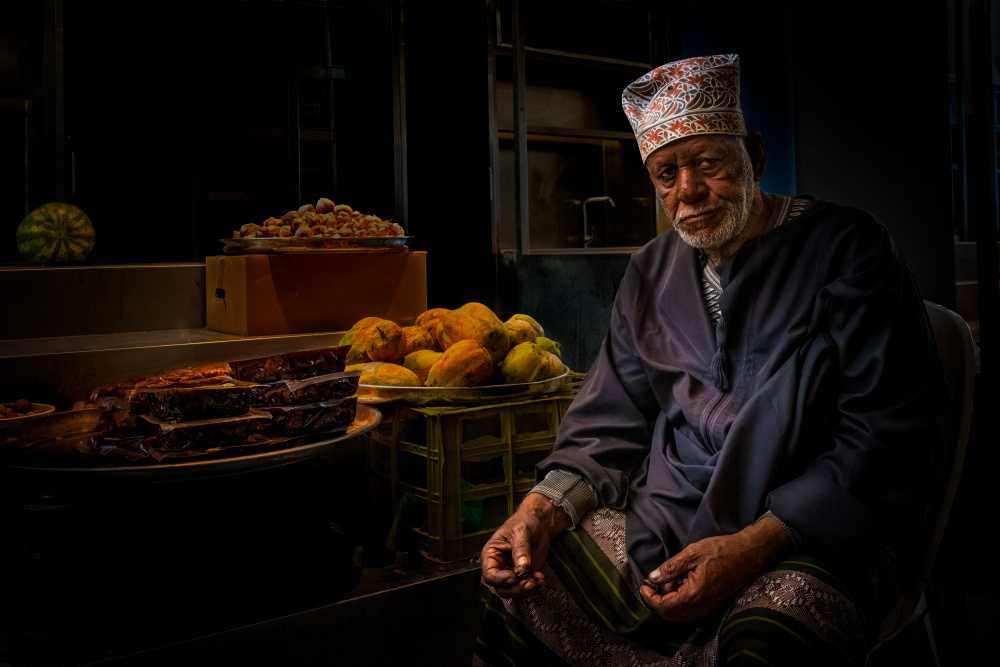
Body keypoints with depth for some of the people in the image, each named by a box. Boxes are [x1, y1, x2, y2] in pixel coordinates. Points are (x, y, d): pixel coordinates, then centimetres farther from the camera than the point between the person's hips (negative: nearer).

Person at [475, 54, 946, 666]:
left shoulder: (846, 248, -4)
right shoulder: (652, 271, 13)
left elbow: (886, 437, -11)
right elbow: (612, 421, 13)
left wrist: (753, 545, -21)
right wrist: (542, 510, -7)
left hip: (811, 531, -5)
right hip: (663, 519, 6)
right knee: (512, 586, -7)